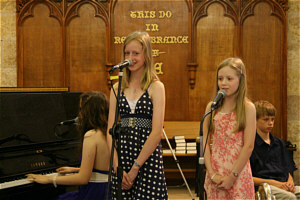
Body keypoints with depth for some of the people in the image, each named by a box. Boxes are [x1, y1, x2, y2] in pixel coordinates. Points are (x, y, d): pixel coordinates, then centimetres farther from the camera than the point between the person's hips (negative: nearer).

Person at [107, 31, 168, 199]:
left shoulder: (156, 87, -2)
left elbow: (157, 133, -10)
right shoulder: (117, 88, 10)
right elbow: (110, 130, 5)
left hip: (148, 156, -3)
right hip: (122, 153, 4)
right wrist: (117, 166, -7)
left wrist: (135, 168, -12)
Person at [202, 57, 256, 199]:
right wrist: (212, 173, -7)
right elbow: (205, 142, 2)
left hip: (238, 174, -3)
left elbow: (248, 146, -9)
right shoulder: (211, 107, 5)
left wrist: (232, 175, -11)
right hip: (215, 173, 3)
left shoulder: (247, 108, -5)